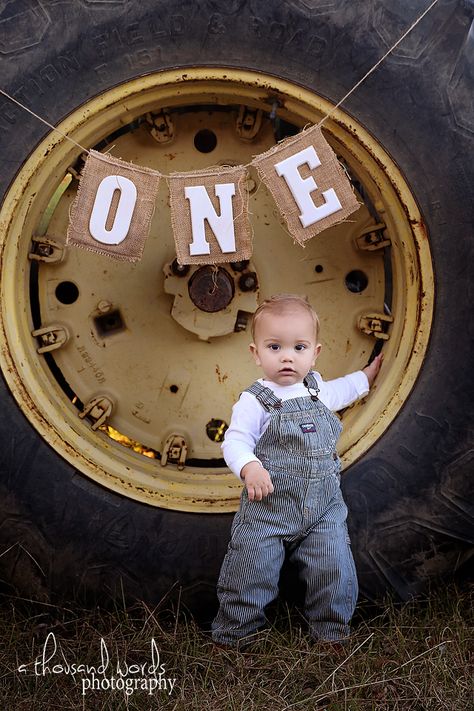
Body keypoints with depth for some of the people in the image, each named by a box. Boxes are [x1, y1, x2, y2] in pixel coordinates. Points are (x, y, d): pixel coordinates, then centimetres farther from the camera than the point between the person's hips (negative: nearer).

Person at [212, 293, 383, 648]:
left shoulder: (316, 388, 9)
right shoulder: (255, 401, -9)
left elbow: (338, 390, 34)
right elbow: (235, 441, -16)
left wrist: (365, 377, 43)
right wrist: (250, 467, -34)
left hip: (324, 508, 5)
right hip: (268, 508, -4)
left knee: (335, 569, 0)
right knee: (251, 570, -2)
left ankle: (332, 629, 22)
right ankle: (234, 632, 18)